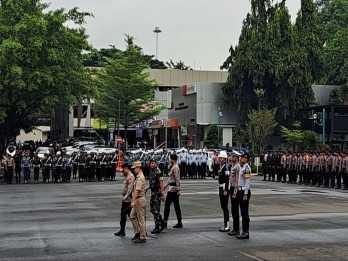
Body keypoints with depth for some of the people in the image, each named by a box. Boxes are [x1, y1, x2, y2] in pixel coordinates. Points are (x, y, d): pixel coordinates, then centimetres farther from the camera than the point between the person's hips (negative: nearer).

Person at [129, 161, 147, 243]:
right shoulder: (139, 177, 15)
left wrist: (133, 201, -26)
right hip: (137, 200, 10)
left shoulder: (140, 178, -17)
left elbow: (137, 191, -24)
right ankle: (137, 232, 21)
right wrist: (134, 201, 22)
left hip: (140, 200, -10)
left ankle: (143, 237, 0)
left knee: (140, 219, -5)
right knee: (132, 216, 16)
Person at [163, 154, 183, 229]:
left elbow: (177, 179, -20)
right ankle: (179, 223, 11)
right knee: (176, 205, 9)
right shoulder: (173, 167, 16)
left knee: (167, 204, -6)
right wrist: (165, 186, 25)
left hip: (173, 189, -10)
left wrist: (178, 190, -23)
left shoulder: (175, 168, -15)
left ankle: (165, 223, -4)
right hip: (174, 189, 10)